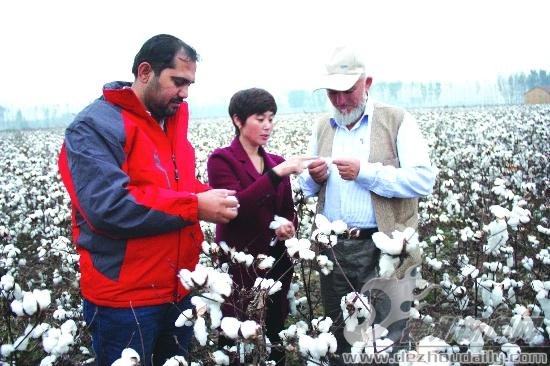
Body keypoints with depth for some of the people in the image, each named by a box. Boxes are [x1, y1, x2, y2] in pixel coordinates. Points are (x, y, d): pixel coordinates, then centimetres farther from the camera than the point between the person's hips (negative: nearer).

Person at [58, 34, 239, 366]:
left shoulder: (172, 119, 10)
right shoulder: (96, 127, -16)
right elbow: (107, 206, -27)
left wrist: (209, 197, -4)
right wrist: (195, 207, -24)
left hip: (180, 290, 8)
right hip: (124, 300, -7)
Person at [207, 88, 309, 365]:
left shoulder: (277, 162, 12)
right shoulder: (221, 160, -6)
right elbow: (235, 206, -21)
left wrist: (289, 226, -6)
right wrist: (277, 173, -26)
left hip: (277, 263, 6)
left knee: (276, 334, 10)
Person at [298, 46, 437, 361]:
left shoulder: (398, 121, -4)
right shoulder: (322, 128, 13)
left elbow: (424, 180, -14)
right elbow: (307, 187, 18)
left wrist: (365, 171, -20)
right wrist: (315, 177, -5)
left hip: (382, 248, -4)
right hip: (333, 247, 5)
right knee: (337, 334, 16)